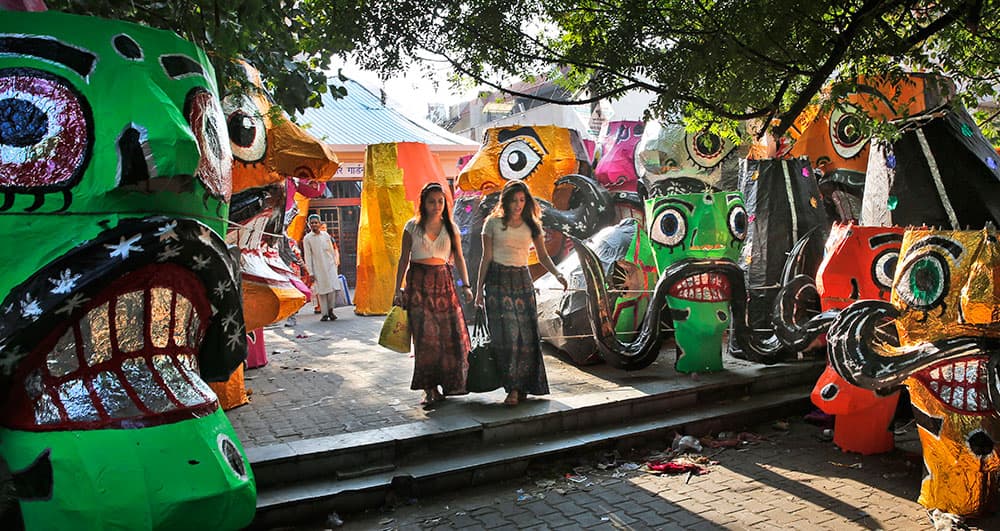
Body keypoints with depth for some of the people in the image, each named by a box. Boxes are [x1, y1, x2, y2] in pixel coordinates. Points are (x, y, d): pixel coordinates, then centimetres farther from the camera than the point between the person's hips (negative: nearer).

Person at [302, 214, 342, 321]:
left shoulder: (326, 235, 7)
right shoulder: (307, 238, -1)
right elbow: (308, 256, -2)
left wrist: (335, 263, 13)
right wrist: (311, 272, -5)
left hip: (330, 266, 2)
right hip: (318, 268, -2)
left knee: (333, 288, -7)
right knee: (321, 291, -2)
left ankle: (331, 310, 8)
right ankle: (325, 313, 5)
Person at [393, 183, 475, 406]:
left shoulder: (451, 228, 8)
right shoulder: (412, 227, 3)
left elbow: (459, 258, 9)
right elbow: (404, 259, 4)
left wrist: (465, 286, -2)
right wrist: (398, 289, 0)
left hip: (444, 281, 2)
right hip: (419, 282, -2)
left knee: (451, 331, -3)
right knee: (426, 335, -6)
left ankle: (451, 382, 13)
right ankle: (430, 388, 1)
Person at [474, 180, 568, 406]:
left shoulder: (532, 226, 9)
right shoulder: (493, 223, 2)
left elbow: (543, 256, 10)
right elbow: (486, 258, 2)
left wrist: (557, 273, -9)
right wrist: (479, 289, -1)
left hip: (522, 281, 3)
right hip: (498, 280, -3)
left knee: (526, 334, -3)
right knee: (507, 334, -10)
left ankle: (521, 386, 7)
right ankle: (513, 387, -6)